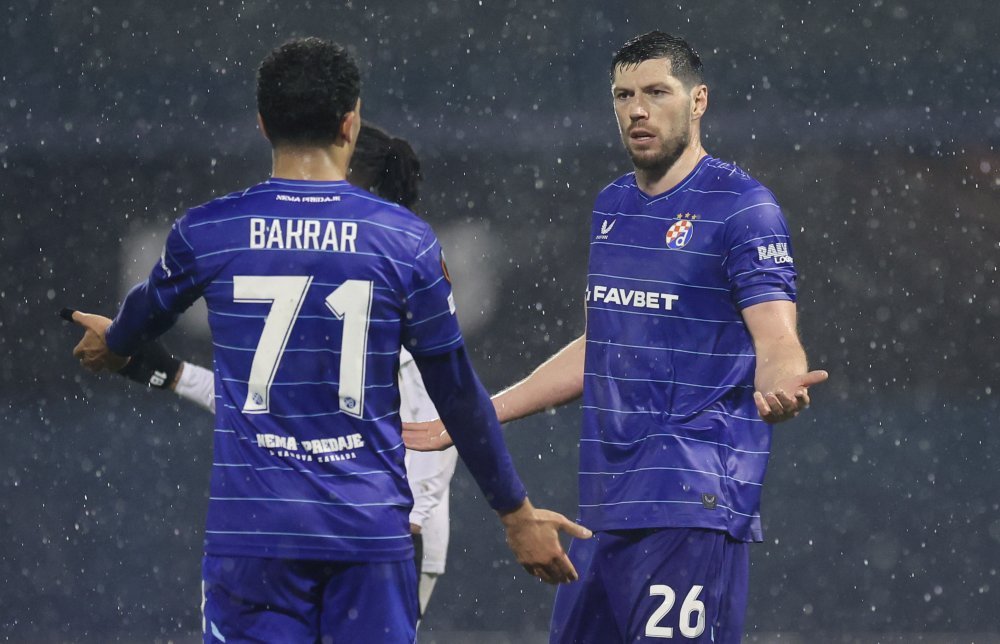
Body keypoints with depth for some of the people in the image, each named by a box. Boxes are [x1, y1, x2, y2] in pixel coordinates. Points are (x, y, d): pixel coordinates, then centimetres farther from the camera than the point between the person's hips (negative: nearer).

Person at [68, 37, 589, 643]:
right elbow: (459, 394, 4)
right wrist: (516, 513, 16)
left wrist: (113, 345, 48)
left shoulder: (205, 233, 0)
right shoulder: (407, 241, -2)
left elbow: (148, 312, 23)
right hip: (371, 526, 0)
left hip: (251, 526, 0)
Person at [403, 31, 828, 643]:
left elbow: (777, 343, -15)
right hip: (606, 501, 8)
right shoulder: (613, 206, 17)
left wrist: (779, 387, -40)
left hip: (693, 501, -8)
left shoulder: (743, 206, -7)